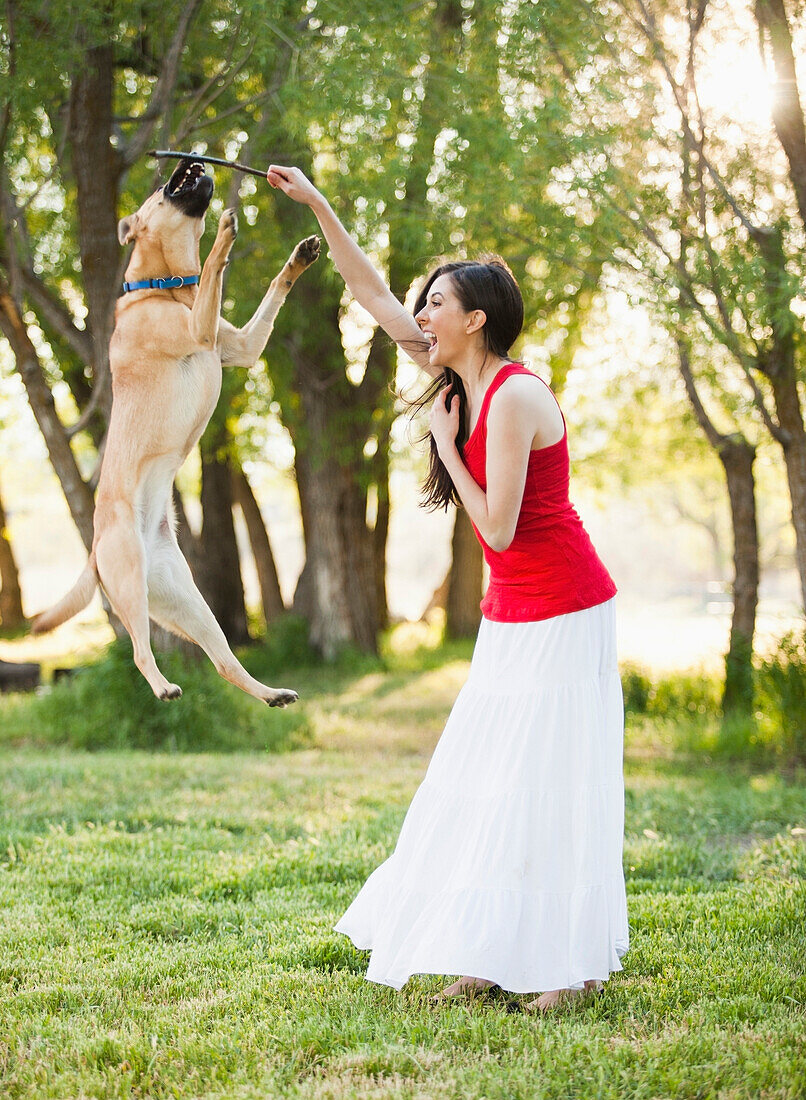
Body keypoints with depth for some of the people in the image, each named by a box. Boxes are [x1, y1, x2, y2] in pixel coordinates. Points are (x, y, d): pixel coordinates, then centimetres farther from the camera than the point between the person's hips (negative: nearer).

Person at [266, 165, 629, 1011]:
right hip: (511, 620, 9)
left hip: (562, 617, -9)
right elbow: (370, 294, 13)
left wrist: (446, 448, -11)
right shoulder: (463, 380, 6)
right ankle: (497, 954, 16)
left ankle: (579, 960, 7)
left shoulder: (514, 399, -19)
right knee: (483, 782, 9)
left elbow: (499, 528, -23)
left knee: (552, 784, -4)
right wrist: (317, 205, 9)